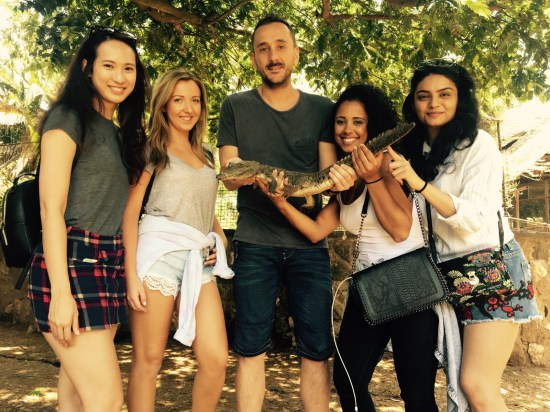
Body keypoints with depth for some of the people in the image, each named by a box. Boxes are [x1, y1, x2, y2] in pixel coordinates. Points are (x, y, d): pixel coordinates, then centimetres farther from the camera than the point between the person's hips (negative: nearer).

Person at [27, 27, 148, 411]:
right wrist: (61, 292, -19)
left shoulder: (120, 133, 18)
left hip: (109, 265, 8)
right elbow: (51, 209, -12)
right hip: (72, 263, -8)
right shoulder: (68, 119, -5)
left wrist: (127, 274, 9)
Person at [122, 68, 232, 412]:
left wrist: (221, 239, 10)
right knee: (148, 360, 0)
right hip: (160, 254, -5)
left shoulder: (205, 155, 22)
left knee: (216, 360, -3)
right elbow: (130, 213, -3)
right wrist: (132, 274, -12)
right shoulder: (152, 149, 4)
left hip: (200, 262, 5)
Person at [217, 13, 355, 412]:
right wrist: (244, 175, -24)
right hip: (255, 243, -1)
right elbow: (228, 176, 0)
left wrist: (338, 179, -24)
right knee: (251, 349, 2)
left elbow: (328, 174, 1)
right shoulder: (236, 107, 6)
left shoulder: (322, 109, 7)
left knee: (317, 349, 3)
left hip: (309, 243, 1)